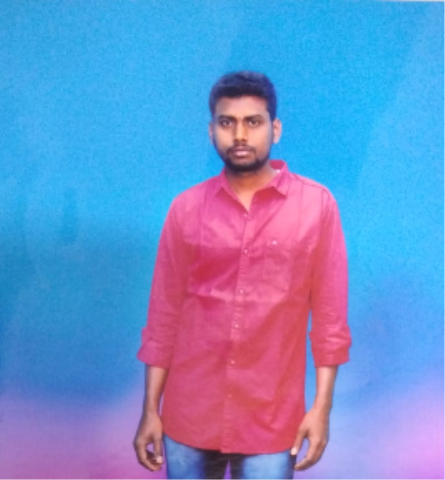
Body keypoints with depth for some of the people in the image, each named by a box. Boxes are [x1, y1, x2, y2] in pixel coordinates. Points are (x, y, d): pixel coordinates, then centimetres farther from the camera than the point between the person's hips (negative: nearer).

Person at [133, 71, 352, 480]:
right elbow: (164, 317, 3)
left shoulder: (317, 205, -5)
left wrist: (322, 407, -5)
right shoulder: (185, 209, 0)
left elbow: (330, 316, -2)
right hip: (188, 417, 2)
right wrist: (150, 411, 3)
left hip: (272, 422, -1)